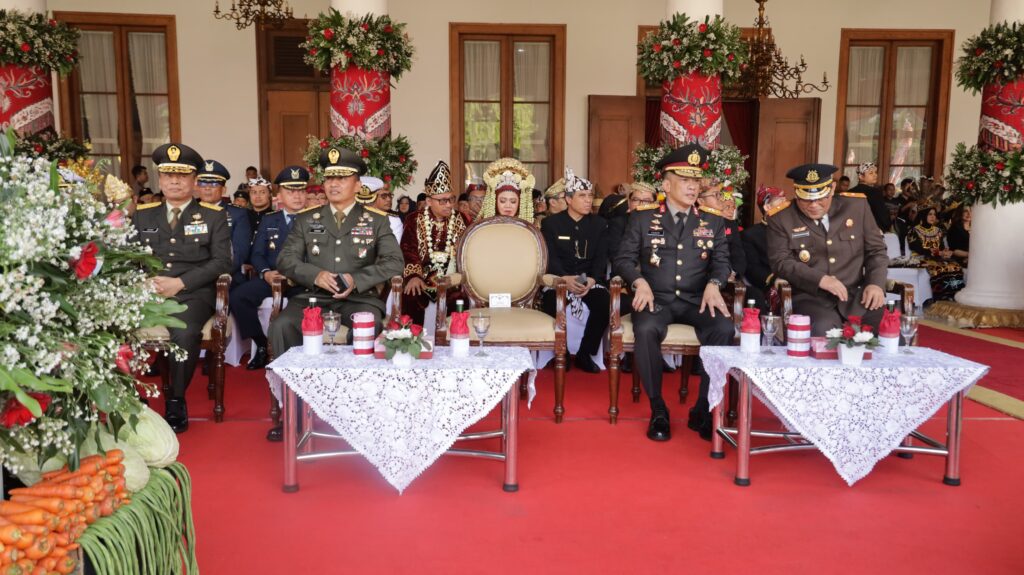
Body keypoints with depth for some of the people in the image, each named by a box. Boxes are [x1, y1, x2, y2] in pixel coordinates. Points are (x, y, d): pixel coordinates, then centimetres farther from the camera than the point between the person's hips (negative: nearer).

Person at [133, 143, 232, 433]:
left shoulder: (214, 215, 10)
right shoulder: (143, 215, 19)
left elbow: (221, 261, 0)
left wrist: (180, 283, -11)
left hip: (192, 294, -3)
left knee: (184, 332, -34)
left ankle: (176, 402, -14)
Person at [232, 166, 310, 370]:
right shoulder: (268, 220, 18)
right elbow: (257, 254, 11)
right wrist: (265, 273, -11)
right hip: (271, 278, 3)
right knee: (238, 296, -22)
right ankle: (261, 345, -4)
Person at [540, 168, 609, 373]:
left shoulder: (600, 224, 12)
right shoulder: (550, 223, 5)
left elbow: (601, 258, 2)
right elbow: (550, 257, -5)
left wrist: (592, 279, -20)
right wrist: (566, 278, -25)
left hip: (591, 280, 2)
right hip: (560, 279, -2)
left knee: (605, 302, -30)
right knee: (550, 304, -34)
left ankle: (584, 354, -12)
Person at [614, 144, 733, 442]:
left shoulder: (713, 223, 14)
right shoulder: (642, 220, 9)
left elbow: (721, 260, 7)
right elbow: (623, 259, 4)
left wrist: (713, 284, -16)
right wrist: (640, 282, -16)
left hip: (697, 301, 2)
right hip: (656, 299, -1)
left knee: (723, 329, -30)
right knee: (646, 330, -35)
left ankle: (702, 410, -14)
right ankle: (658, 411, -17)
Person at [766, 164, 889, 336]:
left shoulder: (856, 205, 8)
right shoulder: (781, 218, 0)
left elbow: (876, 250, 12)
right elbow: (781, 262, -6)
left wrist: (876, 283, -6)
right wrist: (820, 279, -19)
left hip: (856, 294, 3)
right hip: (810, 297, -3)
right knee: (822, 329, -34)